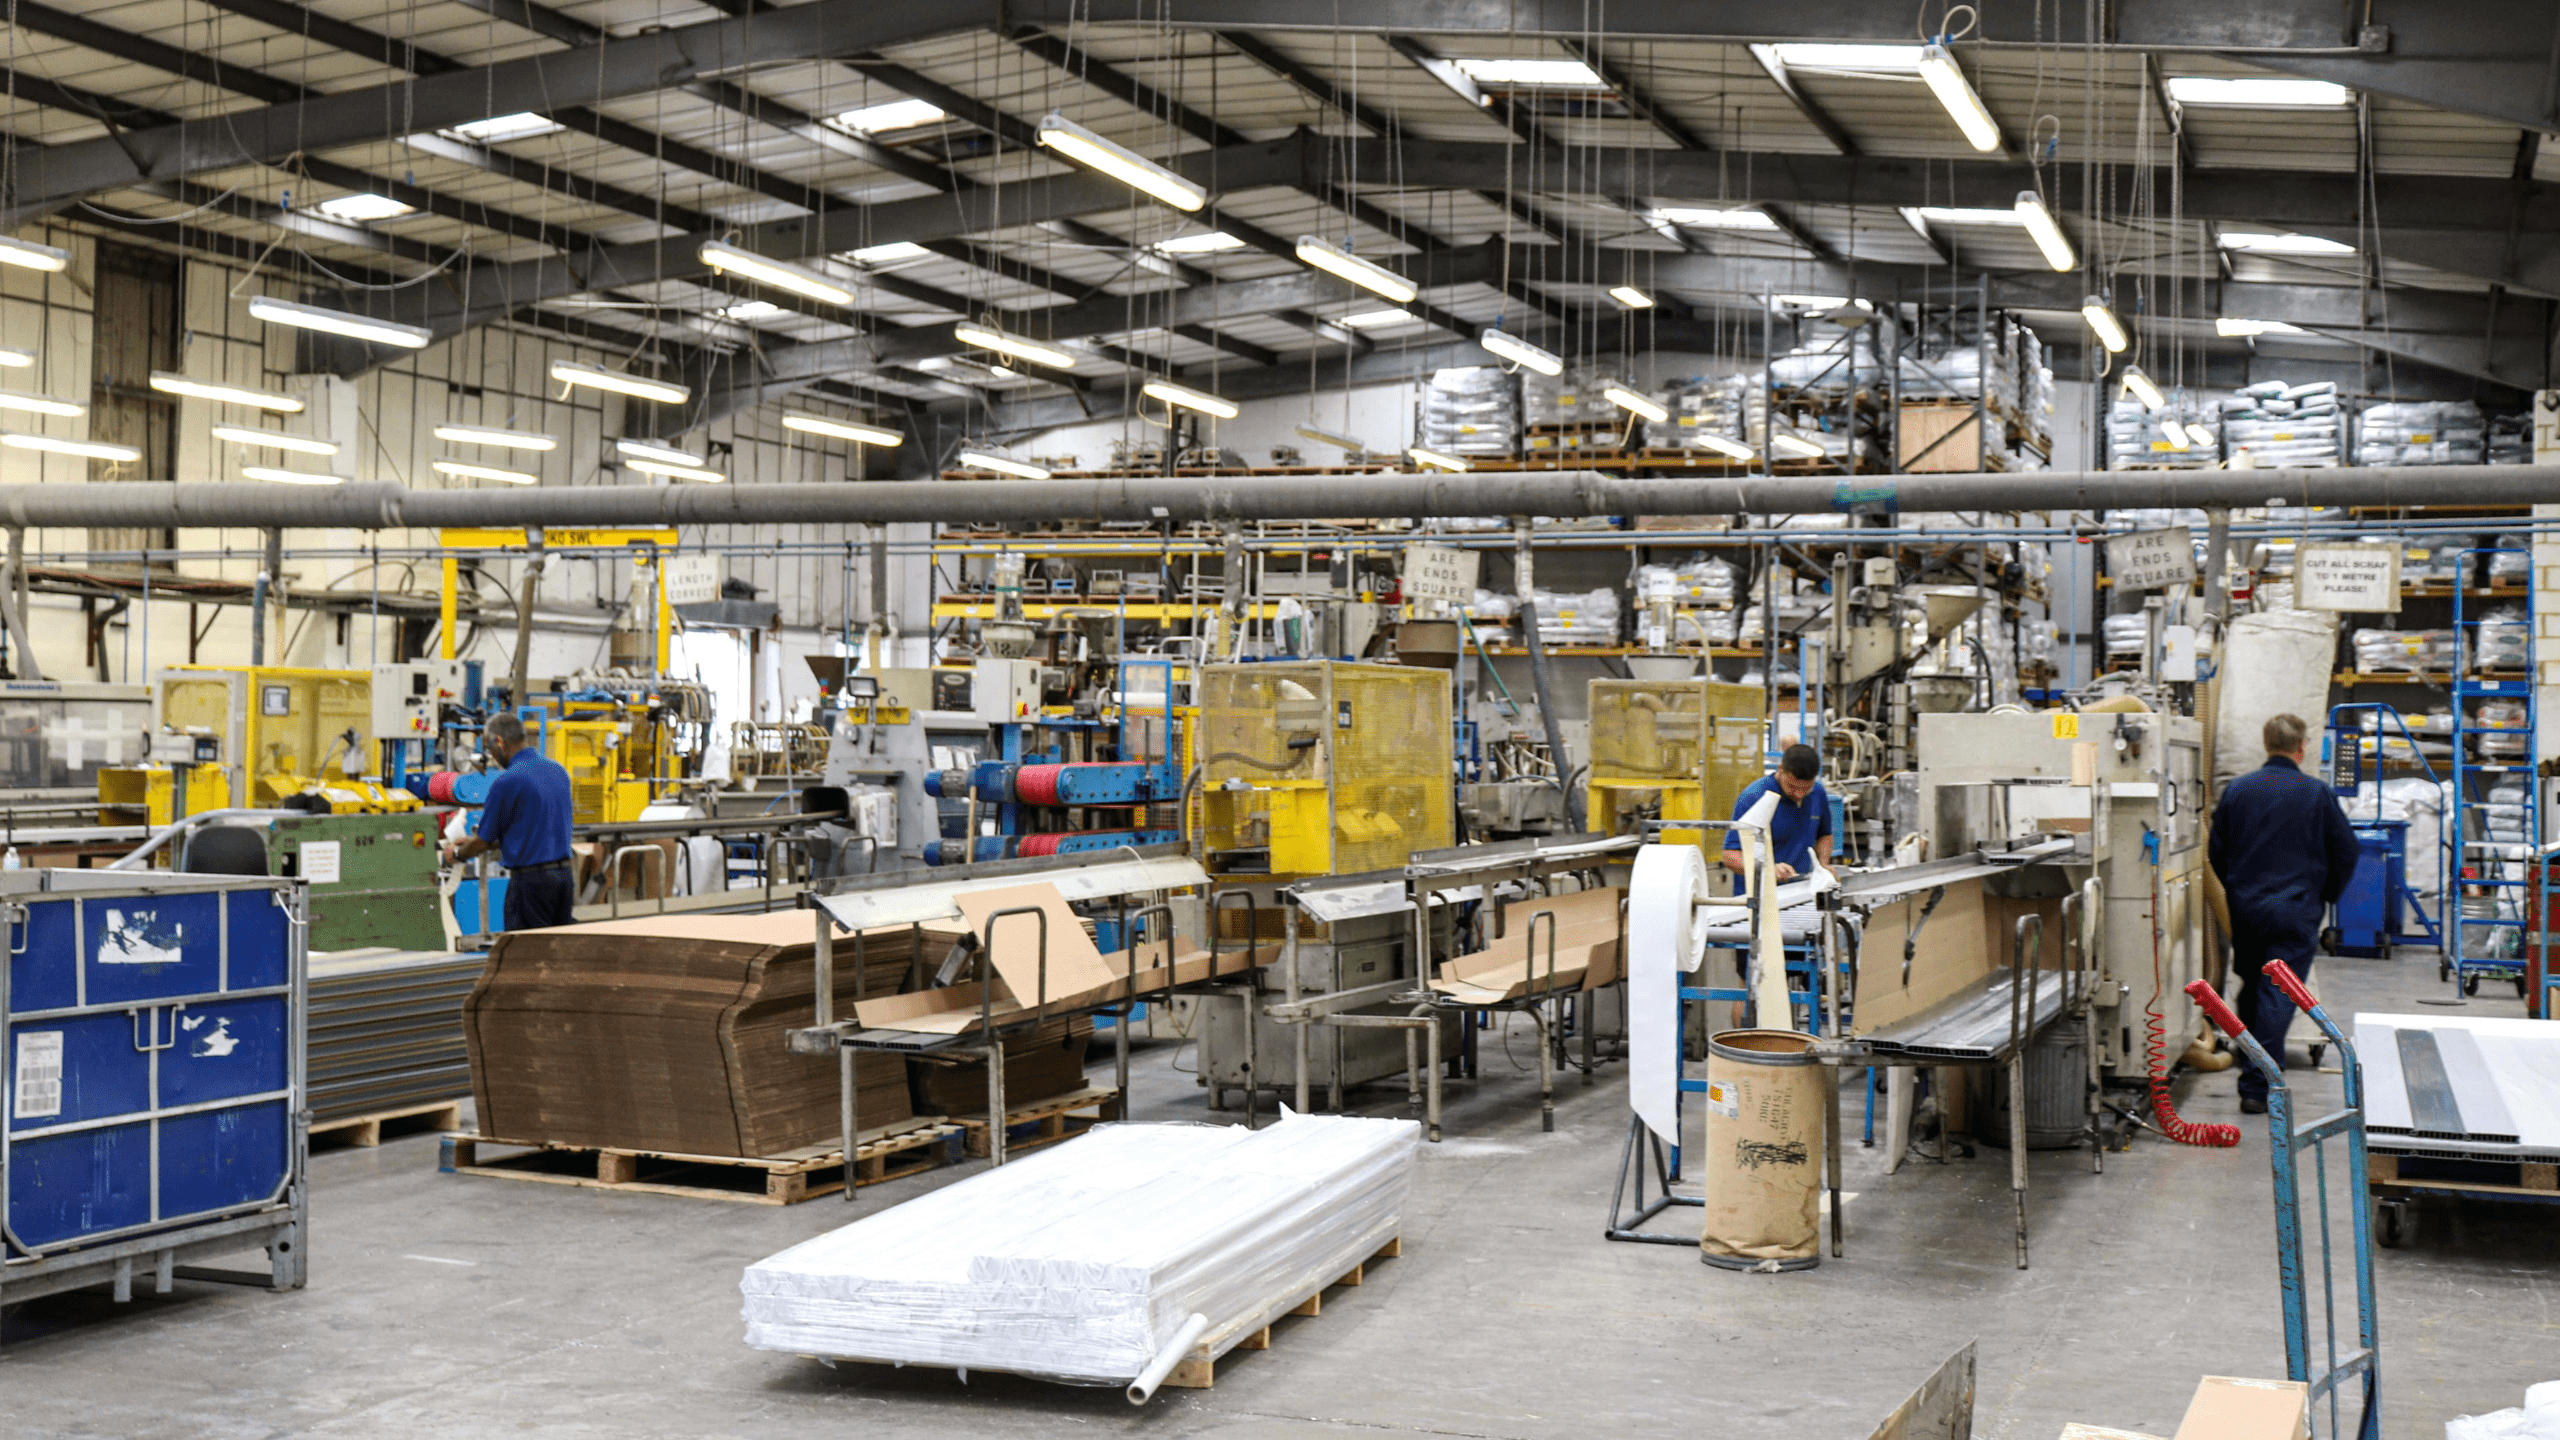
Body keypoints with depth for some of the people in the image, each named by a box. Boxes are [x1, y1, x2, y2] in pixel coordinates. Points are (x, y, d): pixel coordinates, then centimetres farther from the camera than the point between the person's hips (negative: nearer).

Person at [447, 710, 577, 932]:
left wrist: (457, 853, 17)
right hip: (564, 874, 7)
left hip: (531, 879, -7)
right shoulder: (558, 770, 10)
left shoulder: (507, 782, -14)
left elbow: (483, 841, -4)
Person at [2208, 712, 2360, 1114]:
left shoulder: (2238, 789, 1)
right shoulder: (2318, 793, -6)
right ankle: (2257, 1088, -8)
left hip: (2245, 906, 3)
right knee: (2278, 997, -4)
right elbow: (2346, 850, 2)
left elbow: (2217, 851, 9)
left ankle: (2251, 1076, 29)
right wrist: (2327, 895, 17)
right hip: (2296, 910, -3)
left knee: (2251, 990, 18)